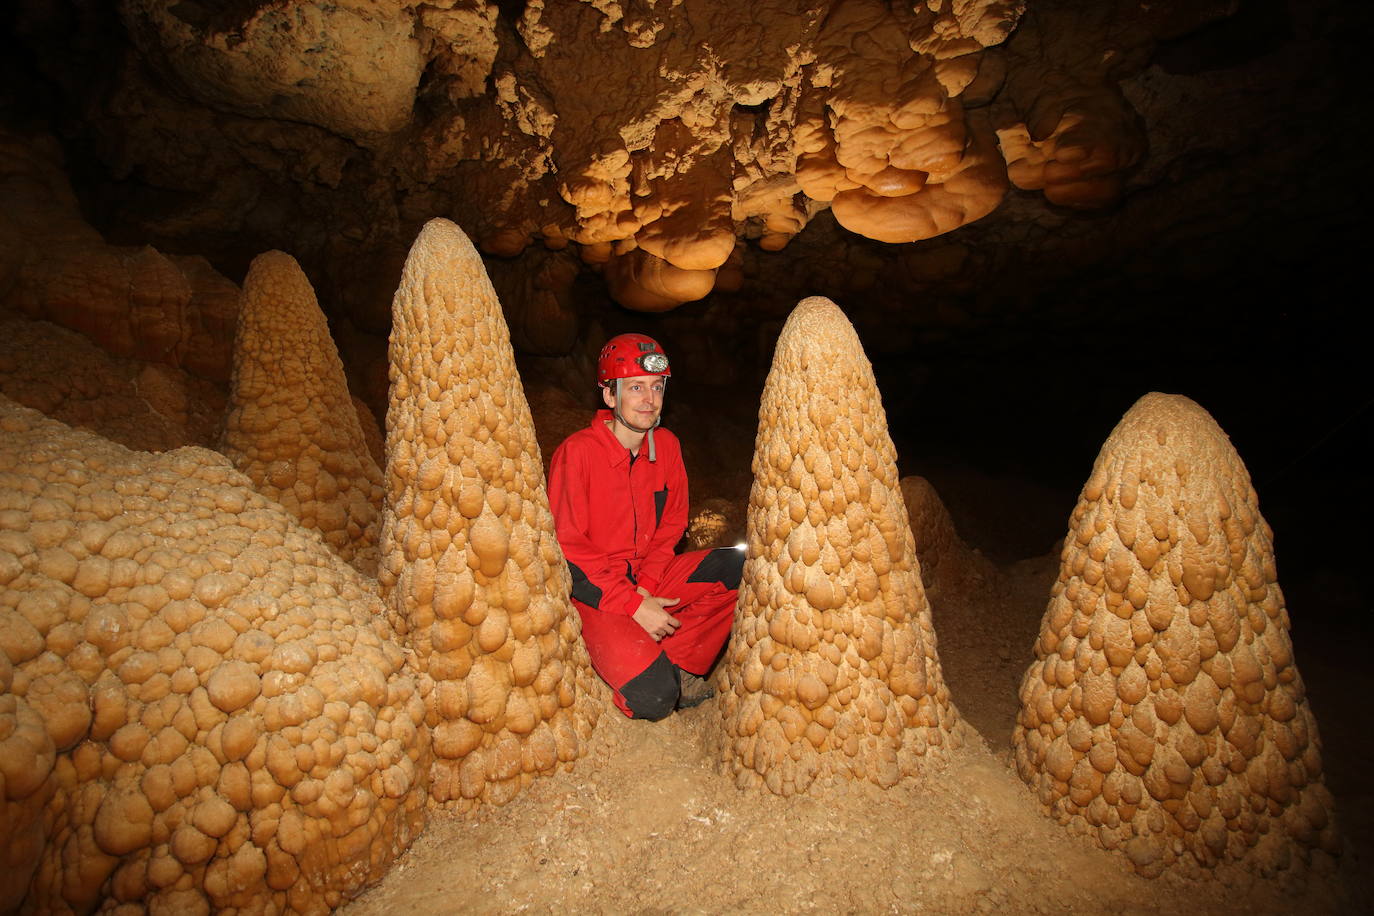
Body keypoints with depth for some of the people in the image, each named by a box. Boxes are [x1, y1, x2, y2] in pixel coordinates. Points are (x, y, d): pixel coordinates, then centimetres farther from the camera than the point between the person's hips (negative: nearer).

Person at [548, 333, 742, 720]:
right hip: (592, 589, -6)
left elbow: (671, 525, 8)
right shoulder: (577, 452, -17)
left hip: (650, 576, 6)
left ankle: (676, 662, -9)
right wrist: (632, 605, -19)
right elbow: (567, 548, -15)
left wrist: (647, 586, -9)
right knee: (654, 696, -26)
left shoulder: (667, 445, 1)